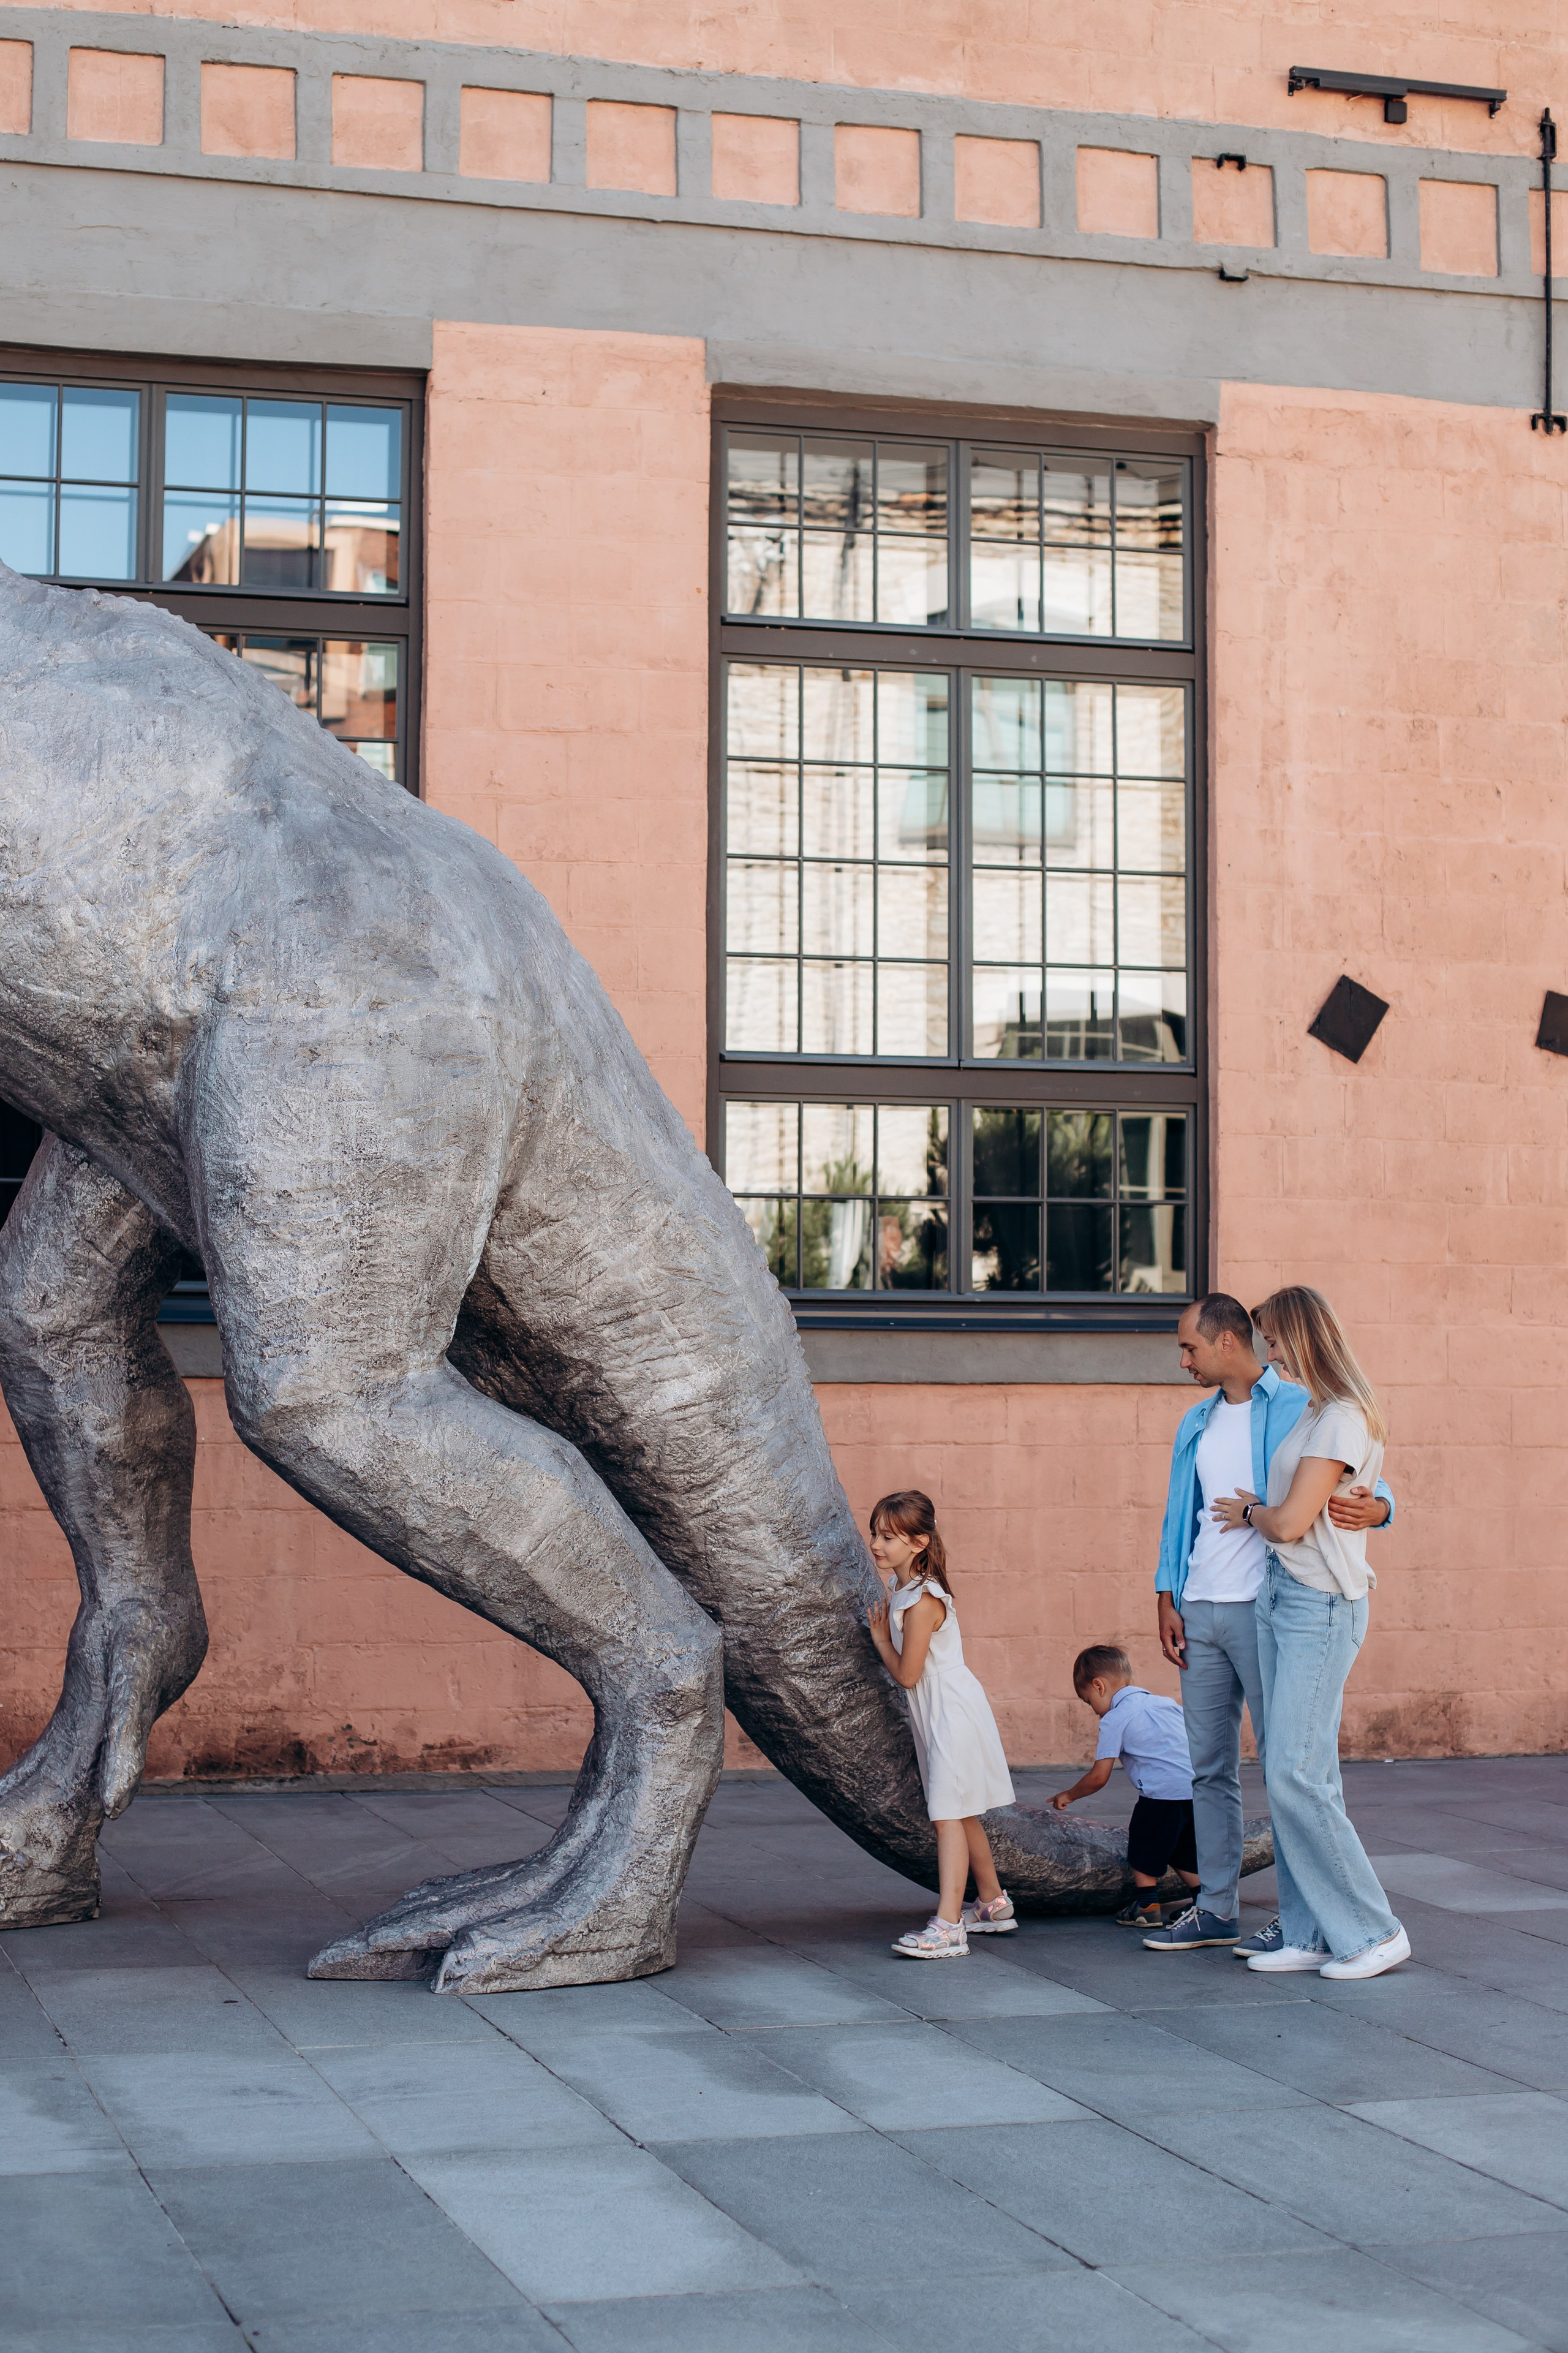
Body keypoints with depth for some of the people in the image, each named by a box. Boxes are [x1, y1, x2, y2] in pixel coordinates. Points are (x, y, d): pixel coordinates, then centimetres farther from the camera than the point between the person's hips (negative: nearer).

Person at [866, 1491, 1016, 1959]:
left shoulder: (921, 1603, -21)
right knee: (962, 1815, 19)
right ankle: (993, 1904, 32)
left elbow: (906, 1674, -19)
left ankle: (947, 1927, -20)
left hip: (952, 1714, -10)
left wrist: (880, 1639, -5)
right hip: (938, 1715, 10)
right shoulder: (903, 1590, 9)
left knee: (948, 1816, -15)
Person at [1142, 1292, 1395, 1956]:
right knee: (1209, 1766, 9)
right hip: (1200, 1614, 7)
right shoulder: (1197, 1424, 18)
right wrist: (1167, 1601, 11)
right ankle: (1216, 1908, 17)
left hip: (1265, 1610, -7)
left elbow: (1366, 1488, -5)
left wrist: (1373, 1509, -29)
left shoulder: (1298, 1410, -3)